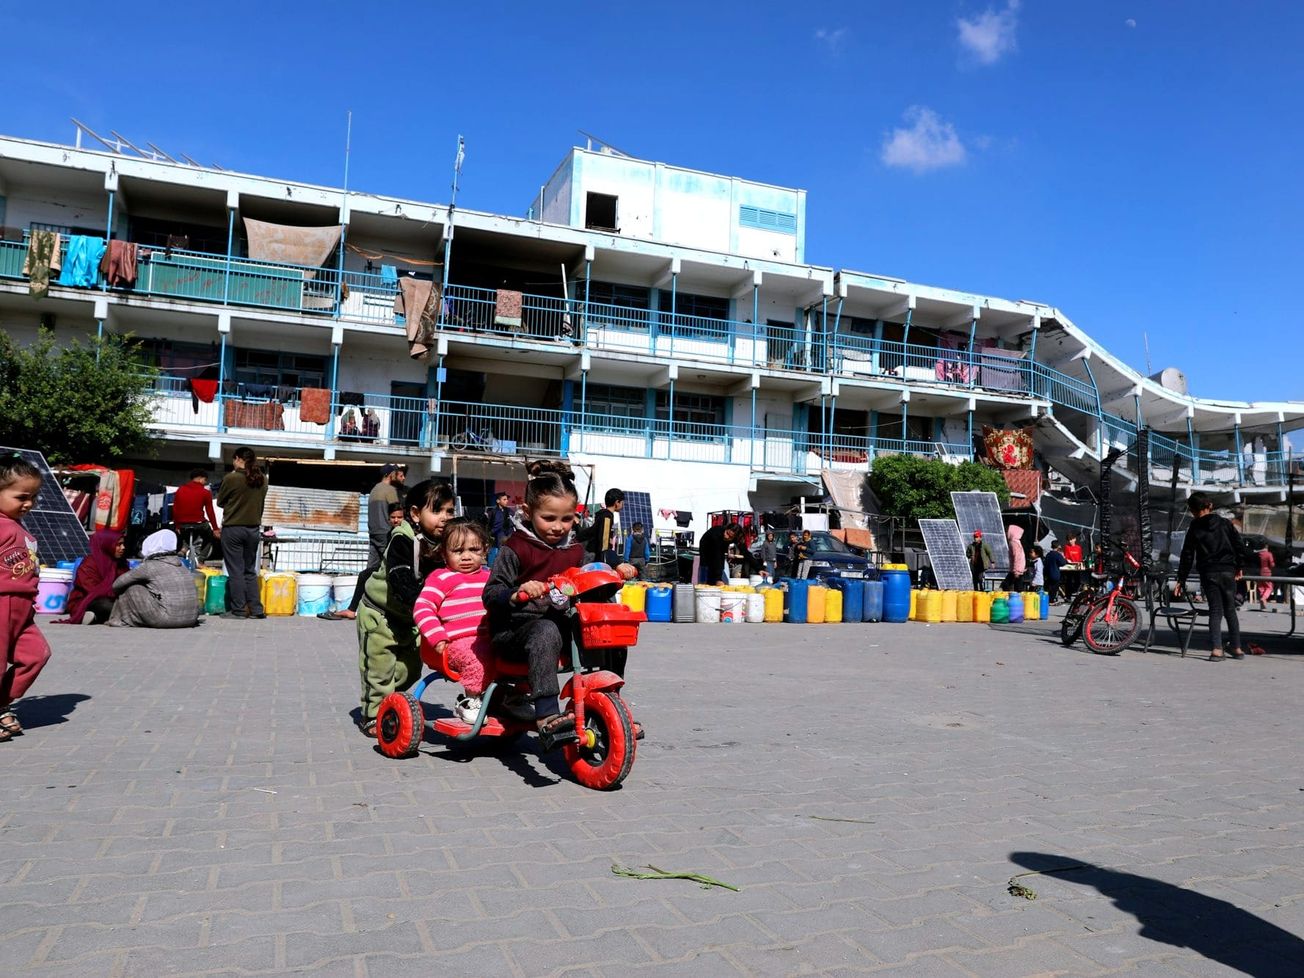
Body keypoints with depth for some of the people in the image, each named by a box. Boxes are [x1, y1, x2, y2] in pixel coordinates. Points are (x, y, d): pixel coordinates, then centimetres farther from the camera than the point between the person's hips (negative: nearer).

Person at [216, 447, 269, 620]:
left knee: (235, 571, 3)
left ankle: (238, 610, 5)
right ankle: (256, 609, 11)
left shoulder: (231, 478, -13)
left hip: (233, 528, -5)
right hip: (254, 529, 5)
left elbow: (220, 501, 0)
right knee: (250, 571, 13)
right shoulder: (262, 480, 2)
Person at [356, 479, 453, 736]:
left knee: (410, 668, 10)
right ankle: (373, 715, 10)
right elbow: (401, 580, -35)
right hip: (379, 612, -7)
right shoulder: (402, 541, -26)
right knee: (380, 666, -3)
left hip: (409, 618, 7)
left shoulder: (442, 543, -5)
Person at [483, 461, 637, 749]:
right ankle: (546, 716, -49)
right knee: (546, 633, -39)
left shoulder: (574, 549, 15)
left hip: (565, 623, 6)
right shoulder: (515, 548, -4)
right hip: (516, 629, -6)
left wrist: (616, 570, 6)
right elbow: (491, 595, -9)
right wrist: (517, 593, -31)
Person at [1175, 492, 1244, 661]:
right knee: (1230, 610, 13)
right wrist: (1238, 567, 18)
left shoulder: (1194, 528, 2)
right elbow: (1238, 544, 5)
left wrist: (1181, 580, 4)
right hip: (1227, 571, 2)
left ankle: (1217, 650, -12)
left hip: (1208, 573, -2)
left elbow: (1187, 555, 1)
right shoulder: (1225, 524, 6)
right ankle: (1237, 649, 16)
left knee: (1215, 611, 0)